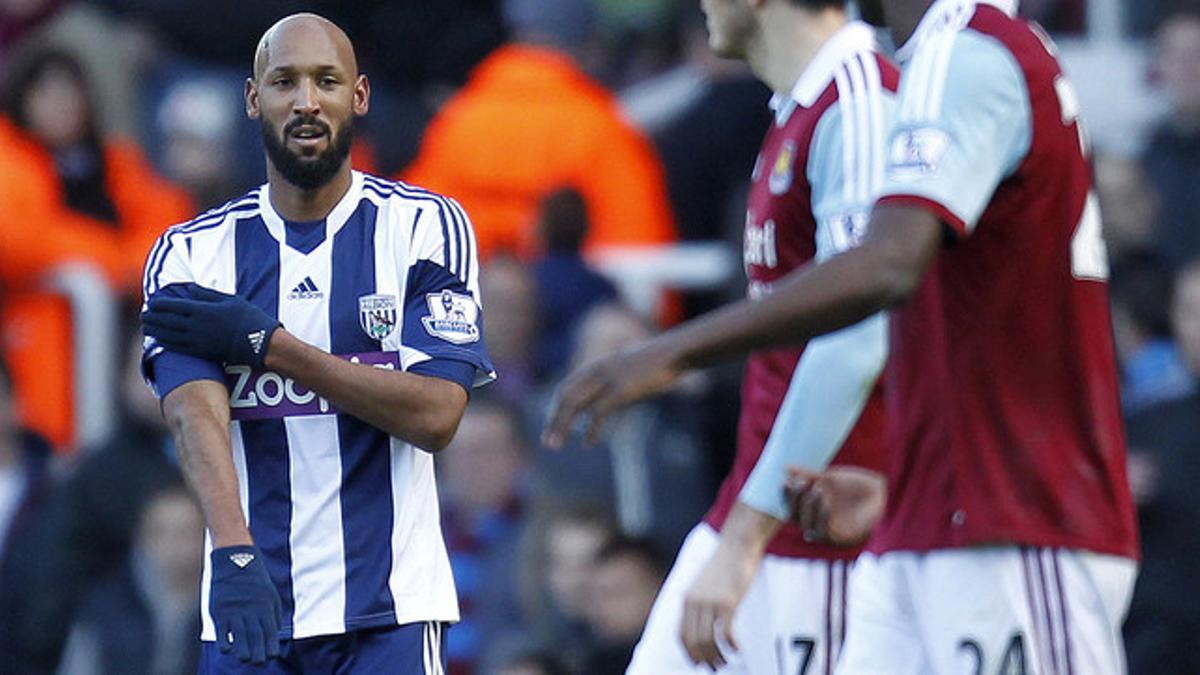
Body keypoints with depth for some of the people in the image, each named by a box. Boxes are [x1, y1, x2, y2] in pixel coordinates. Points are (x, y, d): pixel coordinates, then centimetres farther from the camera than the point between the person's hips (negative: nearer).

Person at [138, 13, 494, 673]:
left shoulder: (425, 227, 1)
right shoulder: (190, 253, 4)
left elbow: (435, 413, -8)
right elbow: (195, 413, -11)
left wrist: (265, 343, -11)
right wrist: (233, 551, -29)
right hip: (247, 602, 2)